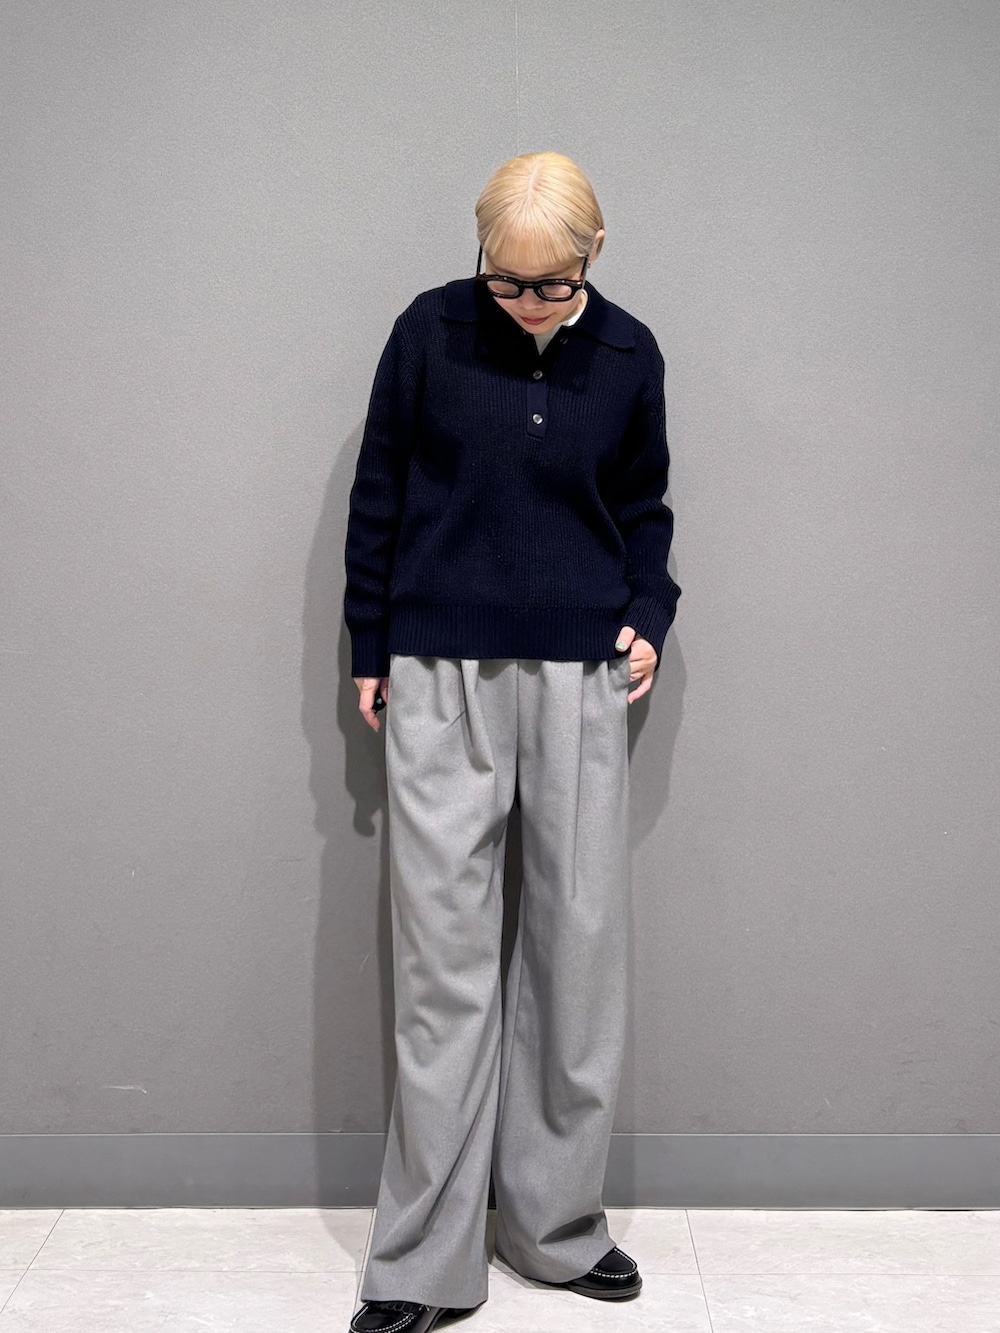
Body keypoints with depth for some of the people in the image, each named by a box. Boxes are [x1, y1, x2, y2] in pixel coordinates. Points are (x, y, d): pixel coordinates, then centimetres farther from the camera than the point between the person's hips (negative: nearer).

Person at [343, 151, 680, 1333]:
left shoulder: (627, 355, 5)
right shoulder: (428, 334, -1)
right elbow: (377, 496, 6)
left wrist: (648, 616, 1)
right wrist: (369, 651, 7)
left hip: (581, 672, 2)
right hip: (441, 675, -2)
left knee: (580, 950, 5)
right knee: (442, 959, -1)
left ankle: (557, 1225, 22)